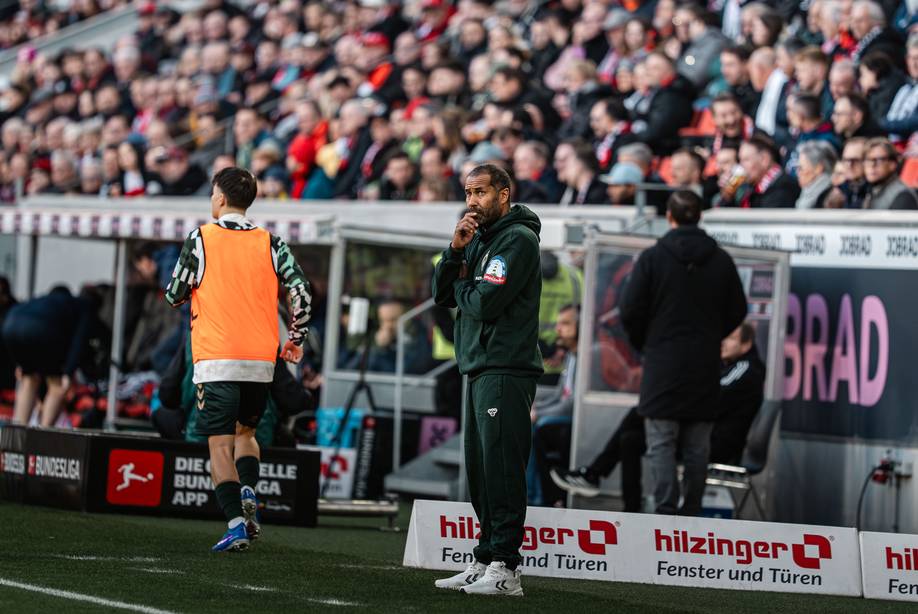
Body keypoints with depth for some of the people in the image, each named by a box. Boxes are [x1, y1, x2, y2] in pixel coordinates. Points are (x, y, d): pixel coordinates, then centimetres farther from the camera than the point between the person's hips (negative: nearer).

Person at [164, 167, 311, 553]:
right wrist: (296, 340, 10)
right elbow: (301, 291, -3)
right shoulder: (270, 243, 5)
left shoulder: (200, 239, -3)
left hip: (216, 360, -4)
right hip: (261, 361, 4)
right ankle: (248, 491, -3)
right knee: (245, 432, 23)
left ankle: (236, 523, -15)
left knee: (220, 444, -2)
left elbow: (174, 296, 1)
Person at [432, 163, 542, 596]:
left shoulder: (517, 239, -9)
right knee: (481, 470, 11)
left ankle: (505, 568, -13)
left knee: (501, 468, -12)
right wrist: (455, 250, -1)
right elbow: (443, 295, 12)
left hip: (505, 371, -9)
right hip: (480, 368, 9)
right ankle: (484, 562, 16)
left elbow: (484, 303, -18)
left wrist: (462, 283, 2)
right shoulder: (480, 238, 19)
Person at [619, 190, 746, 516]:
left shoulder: (653, 257, -7)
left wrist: (645, 345, 11)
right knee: (697, 446, 7)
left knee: (661, 443, -3)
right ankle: (691, 514, 8)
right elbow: (737, 311, 10)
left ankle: (666, 510, -14)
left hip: (663, 363, -3)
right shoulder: (721, 260, 4)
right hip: (705, 366, 3)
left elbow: (630, 310, -6)